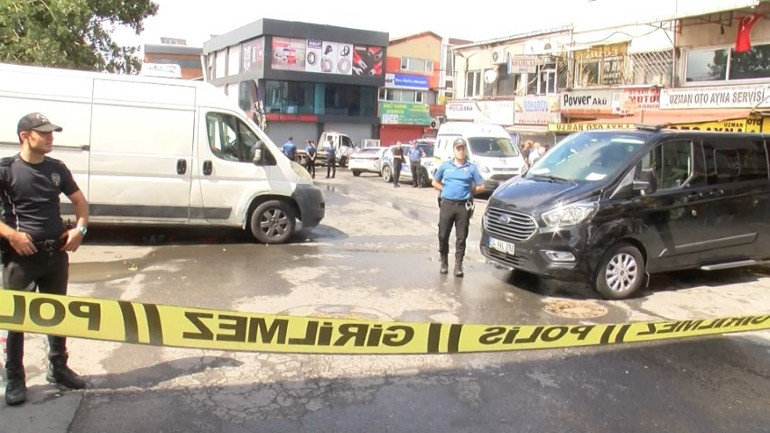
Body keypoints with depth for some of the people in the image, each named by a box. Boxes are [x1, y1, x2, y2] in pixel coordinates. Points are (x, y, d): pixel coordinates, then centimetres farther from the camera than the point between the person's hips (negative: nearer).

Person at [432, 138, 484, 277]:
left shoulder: (471, 168, 4)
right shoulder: (445, 166, 8)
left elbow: (481, 187, 7)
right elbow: (435, 182, 17)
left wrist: (468, 191, 3)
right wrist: (445, 190, 7)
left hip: (464, 206, -1)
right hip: (447, 204, 1)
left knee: (461, 237, 1)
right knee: (443, 235, 3)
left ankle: (458, 265, 6)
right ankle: (444, 263, 18)